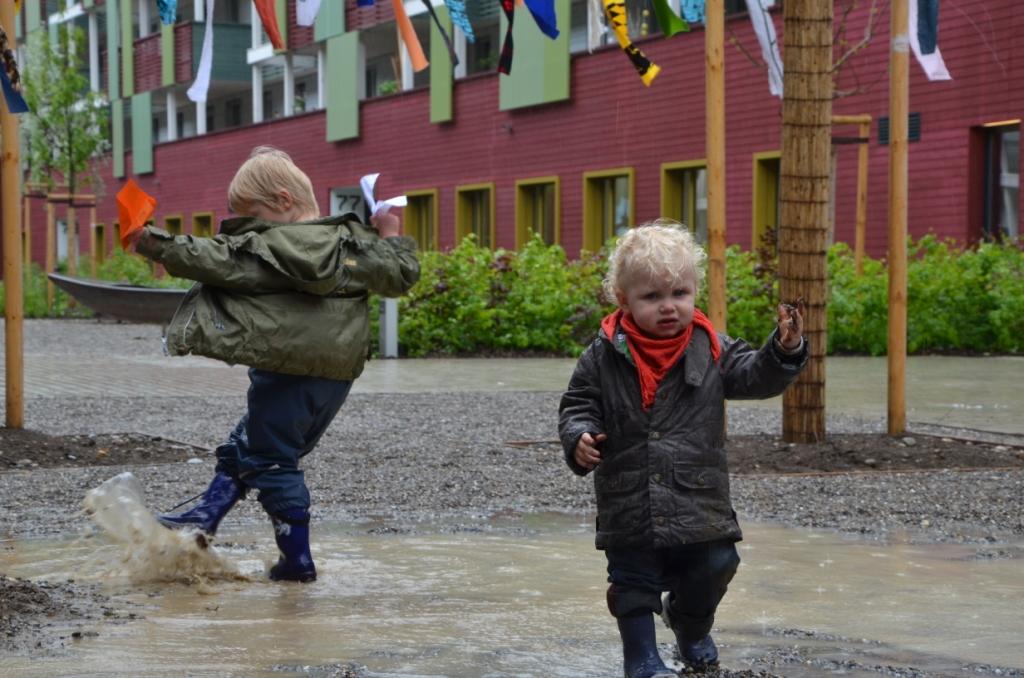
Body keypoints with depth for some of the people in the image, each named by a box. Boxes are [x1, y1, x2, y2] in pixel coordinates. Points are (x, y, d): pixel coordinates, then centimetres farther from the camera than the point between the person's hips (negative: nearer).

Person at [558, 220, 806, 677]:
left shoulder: (710, 349, -2)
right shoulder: (604, 357, -6)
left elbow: (756, 377, -4)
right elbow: (578, 405, -1)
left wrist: (785, 349, -22)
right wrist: (580, 438, -21)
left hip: (700, 500, 2)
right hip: (630, 506, -2)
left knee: (712, 568, 12)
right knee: (634, 581, 5)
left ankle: (692, 627, 42)